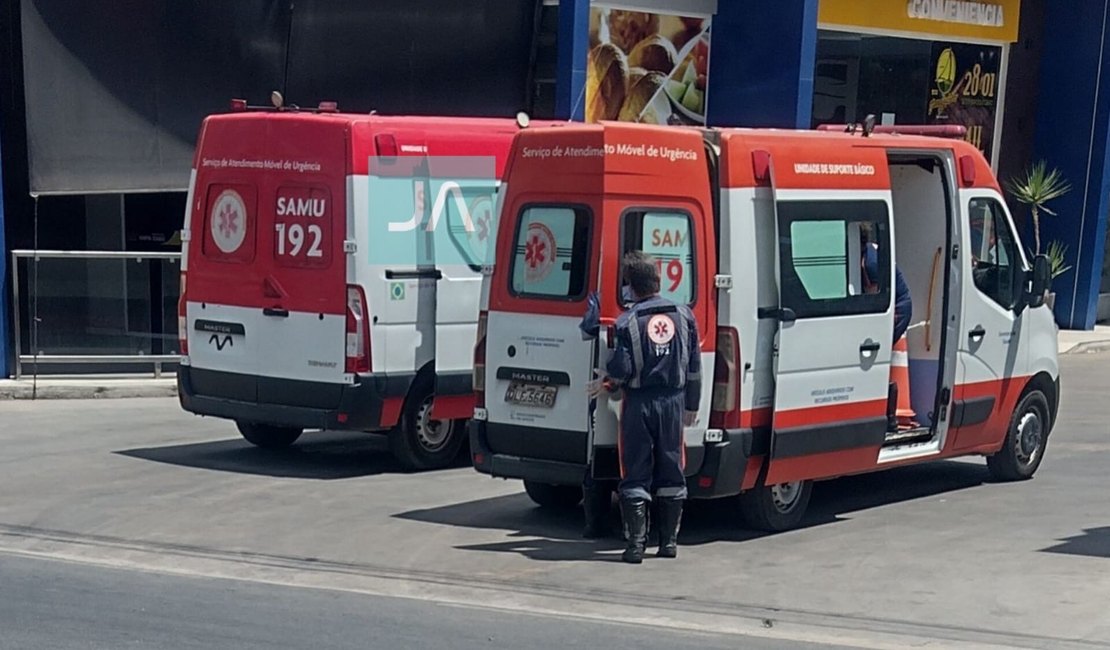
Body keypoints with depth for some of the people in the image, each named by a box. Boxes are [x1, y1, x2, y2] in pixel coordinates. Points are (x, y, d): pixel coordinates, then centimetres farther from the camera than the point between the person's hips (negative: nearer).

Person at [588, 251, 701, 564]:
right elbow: (694, 366, 7)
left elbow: (622, 367, -15)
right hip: (673, 402, 4)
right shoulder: (683, 315, 4)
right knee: (671, 471, 11)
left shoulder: (629, 321, -11)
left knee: (636, 474, 1)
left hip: (639, 403, -4)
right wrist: (691, 406, 16)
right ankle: (669, 541, 16)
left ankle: (636, 543, -1)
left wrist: (603, 381, 7)